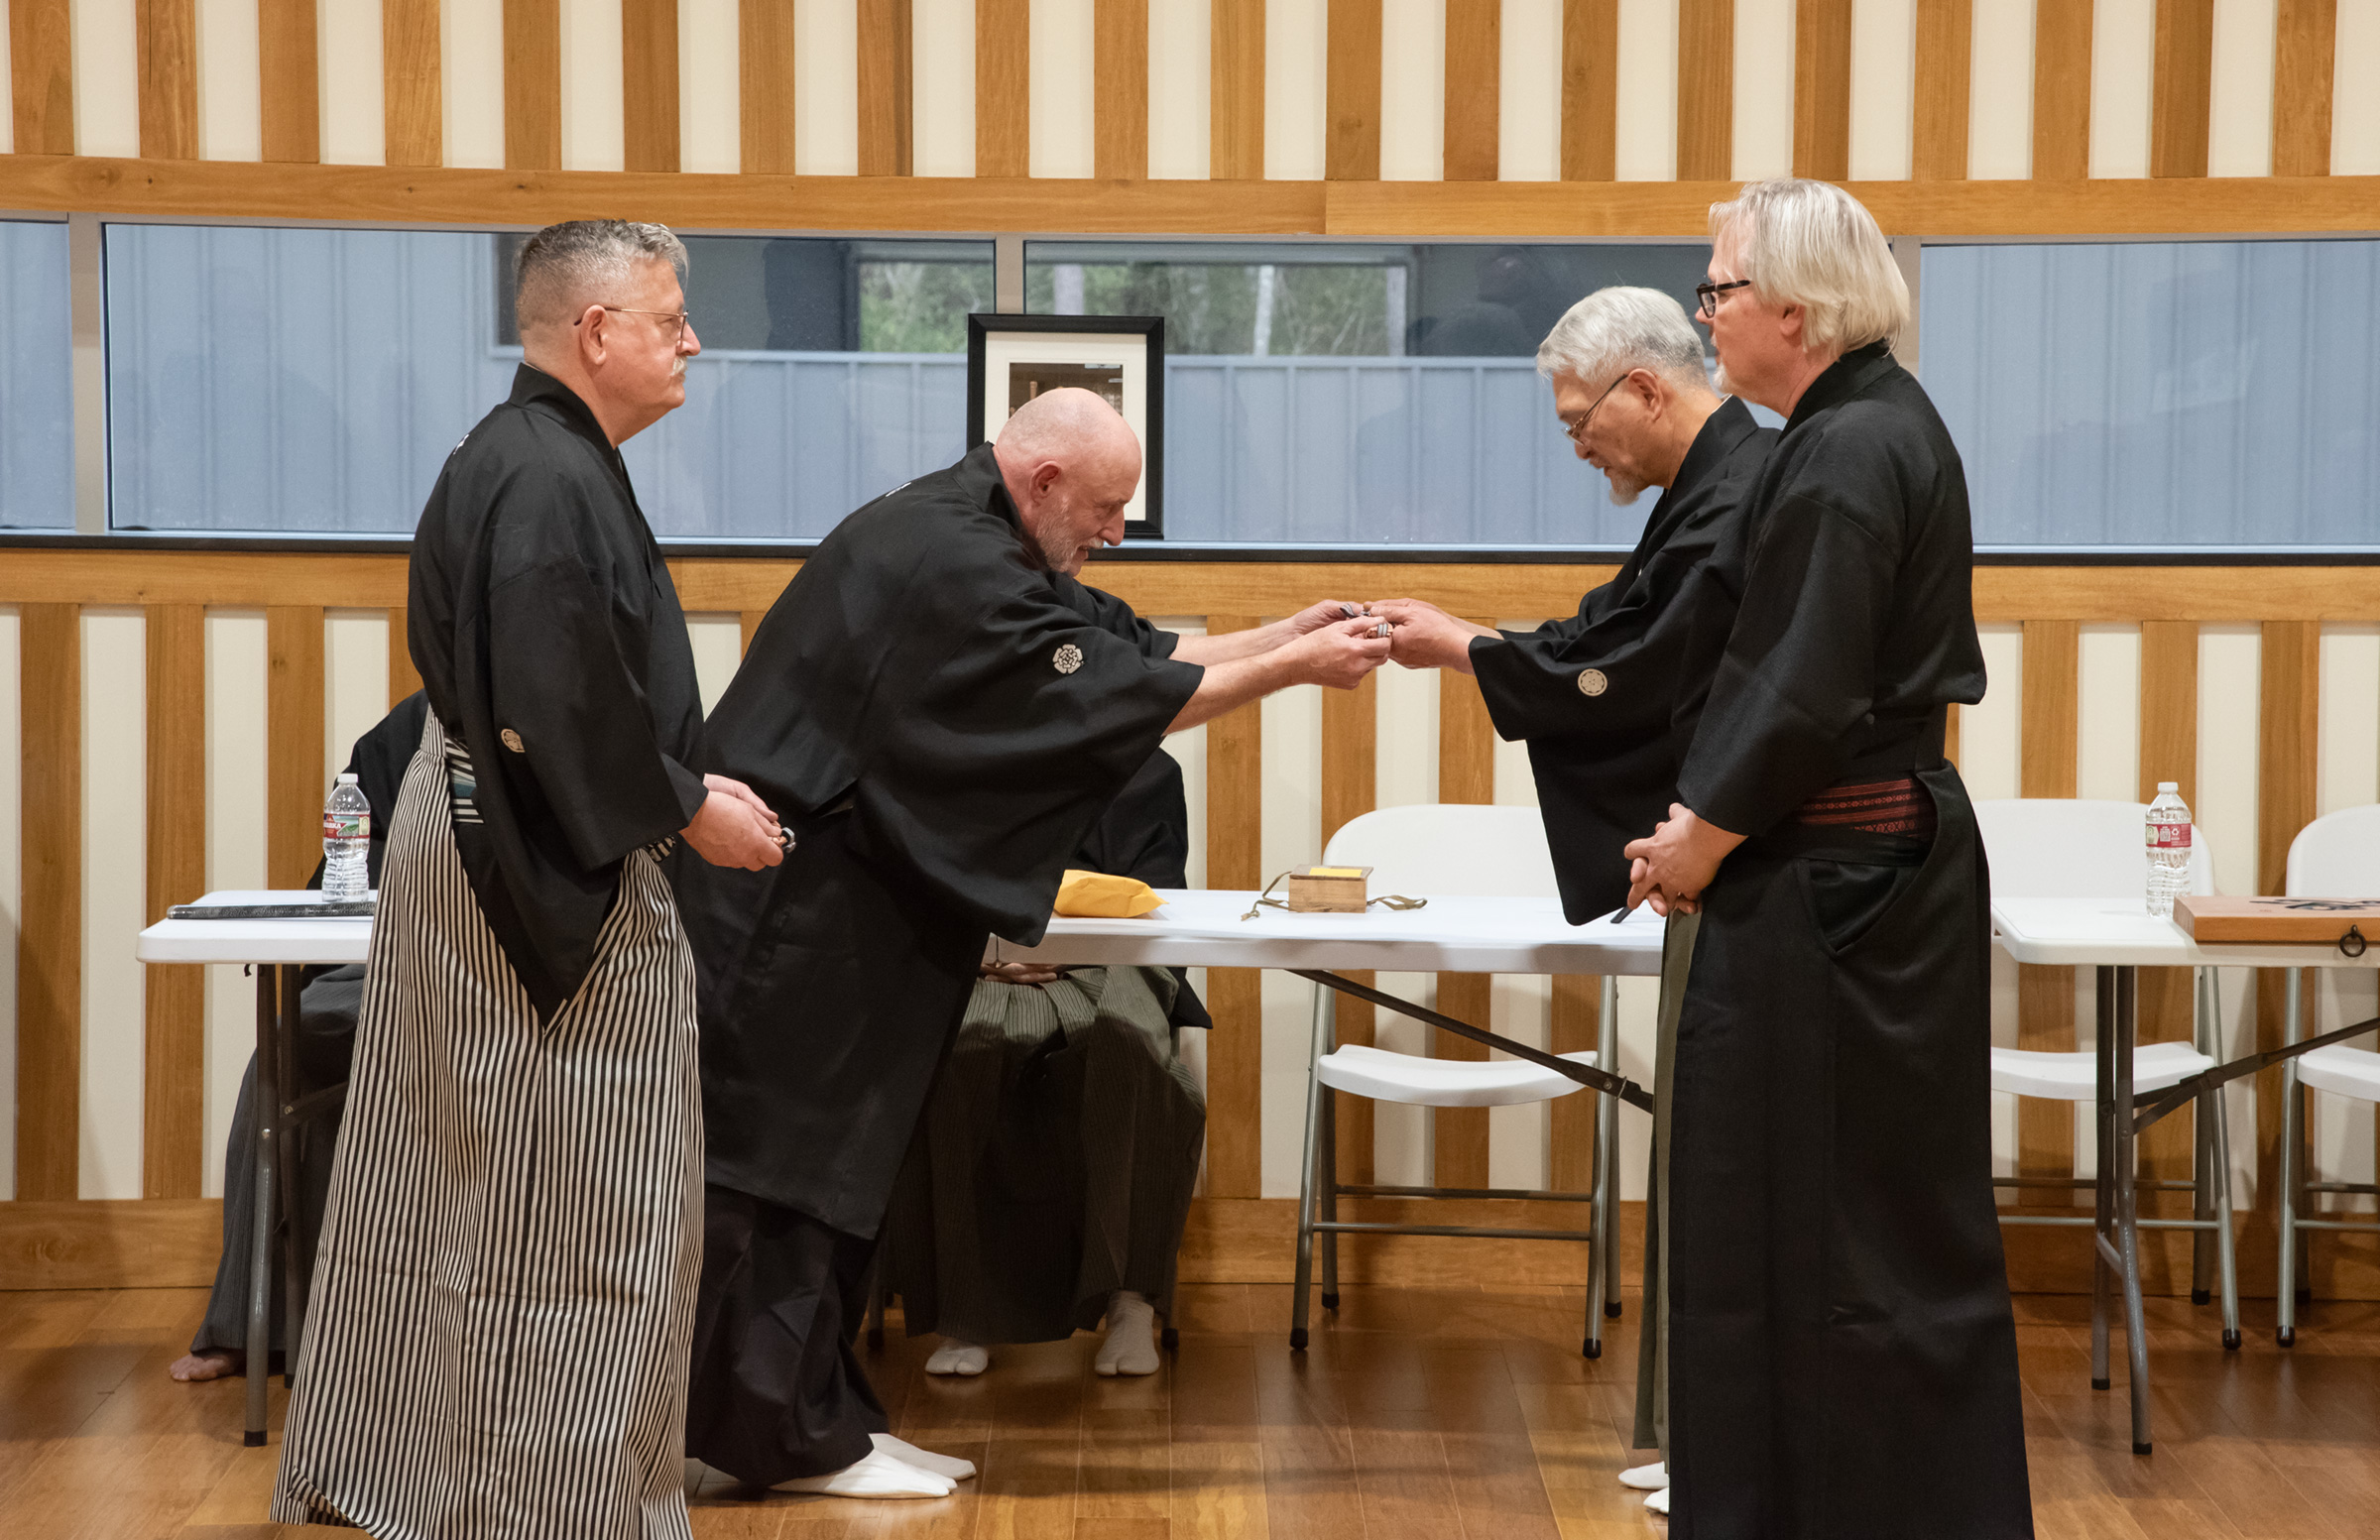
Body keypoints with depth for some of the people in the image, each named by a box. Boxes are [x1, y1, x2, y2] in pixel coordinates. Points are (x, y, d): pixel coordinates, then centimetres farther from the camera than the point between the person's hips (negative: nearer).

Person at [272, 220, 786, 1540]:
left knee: (443, 1184, 17)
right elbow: (565, 705, -26)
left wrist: (678, 787, 13)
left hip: (468, 840, 11)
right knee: (577, 1211, -1)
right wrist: (687, 808, -14)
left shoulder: (516, 458, 13)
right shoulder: (550, 483, -20)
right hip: (551, 880, -11)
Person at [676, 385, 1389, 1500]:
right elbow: (1104, 693, -19)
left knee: (830, 1151, 13)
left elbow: (1121, 643, 15)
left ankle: (810, 1417, 20)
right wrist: (1292, 669, -12)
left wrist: (1283, 635, 6)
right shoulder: (948, 562, -21)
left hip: (839, 895, 11)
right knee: (788, 1156, -4)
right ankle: (795, 1436, 3)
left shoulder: (971, 534, 12)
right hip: (790, 905, -11)